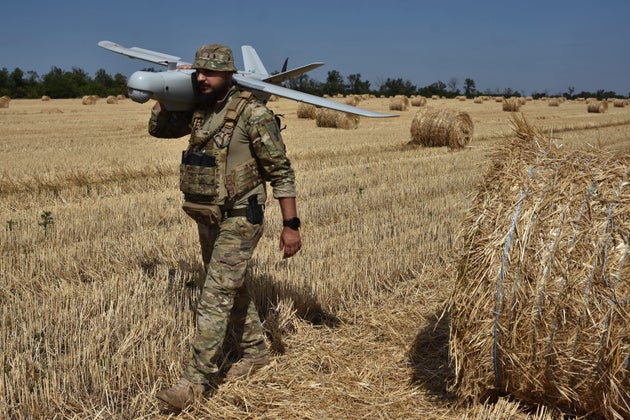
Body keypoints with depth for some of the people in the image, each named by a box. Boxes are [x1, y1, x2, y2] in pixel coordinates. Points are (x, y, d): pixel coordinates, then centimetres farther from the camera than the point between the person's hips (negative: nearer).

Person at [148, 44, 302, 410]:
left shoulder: (253, 113, -16)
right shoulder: (198, 109, 5)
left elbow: (281, 171, -14)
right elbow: (158, 128, 19)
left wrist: (291, 224, -15)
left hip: (240, 219, -8)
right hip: (207, 218, 8)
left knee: (216, 296, -8)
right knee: (234, 288, 19)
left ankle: (197, 380, 0)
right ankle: (254, 352, 37)